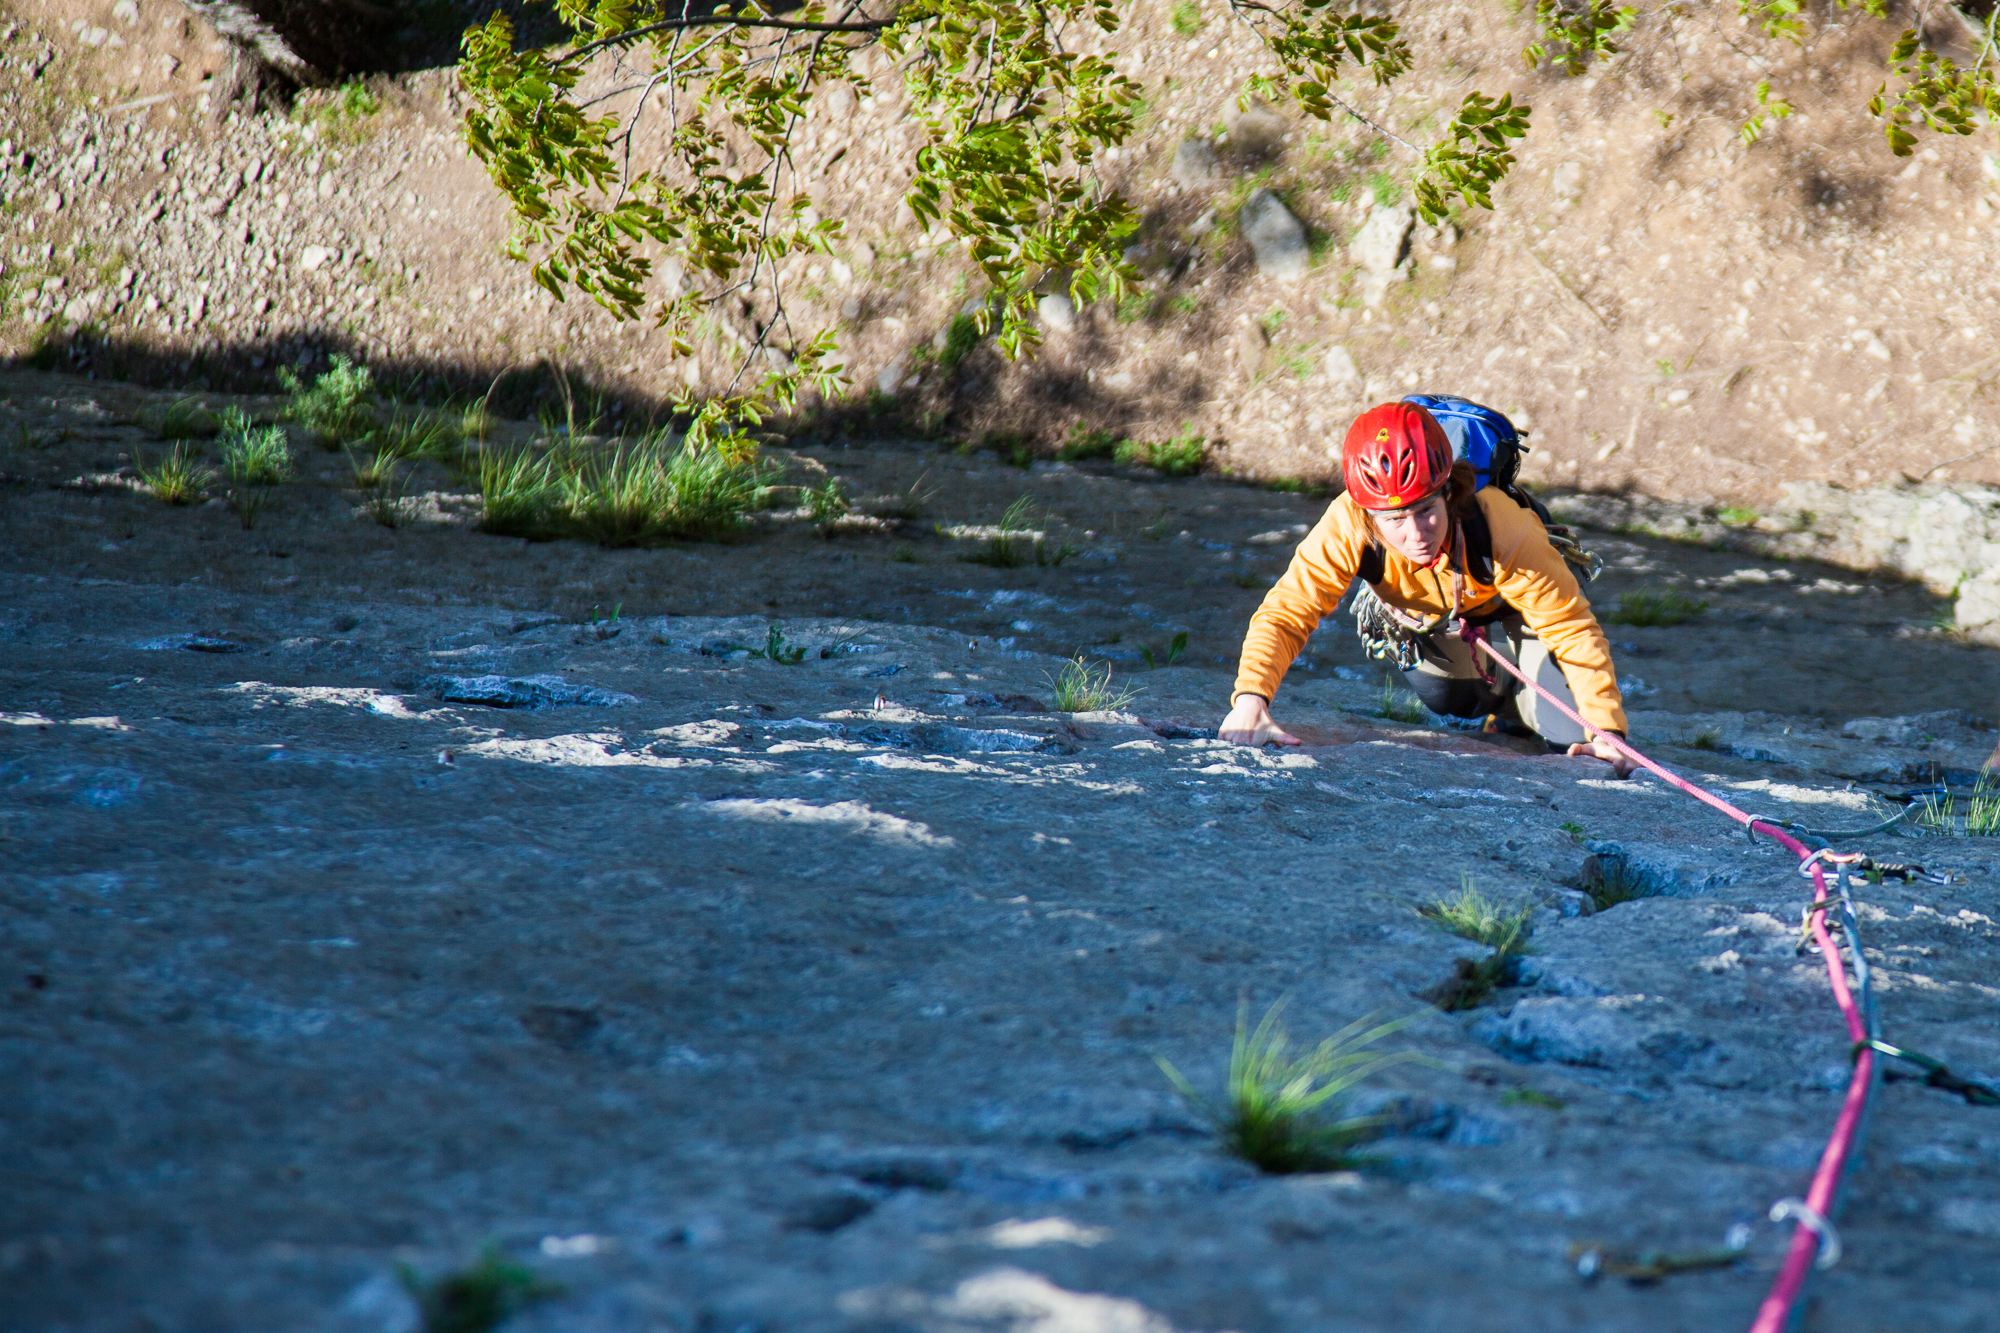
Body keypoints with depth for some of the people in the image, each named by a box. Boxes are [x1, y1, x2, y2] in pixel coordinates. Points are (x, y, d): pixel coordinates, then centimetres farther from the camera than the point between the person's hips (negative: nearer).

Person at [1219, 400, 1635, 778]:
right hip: (1420, 622, 2)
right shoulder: (1345, 528, -41)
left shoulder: (1501, 527, -44)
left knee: (1573, 732, -11)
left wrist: (1606, 730, -45)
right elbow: (1284, 616, -37)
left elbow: (1573, 629, -37)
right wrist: (1250, 700, -54)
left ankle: (1515, 703, 24)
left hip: (1509, 613, -2)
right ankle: (1500, 701, 44)